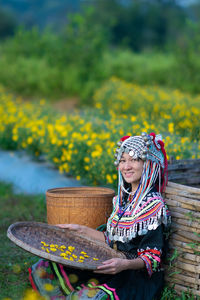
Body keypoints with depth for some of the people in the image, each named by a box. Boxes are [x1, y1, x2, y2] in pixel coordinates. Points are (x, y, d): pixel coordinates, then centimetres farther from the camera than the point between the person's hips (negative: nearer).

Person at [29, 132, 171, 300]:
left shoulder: (154, 205, -14)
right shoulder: (124, 199, 10)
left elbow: (152, 258, -16)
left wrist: (125, 264, -34)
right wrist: (81, 230, 16)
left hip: (138, 277, -8)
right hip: (114, 267, 8)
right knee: (43, 270, -3)